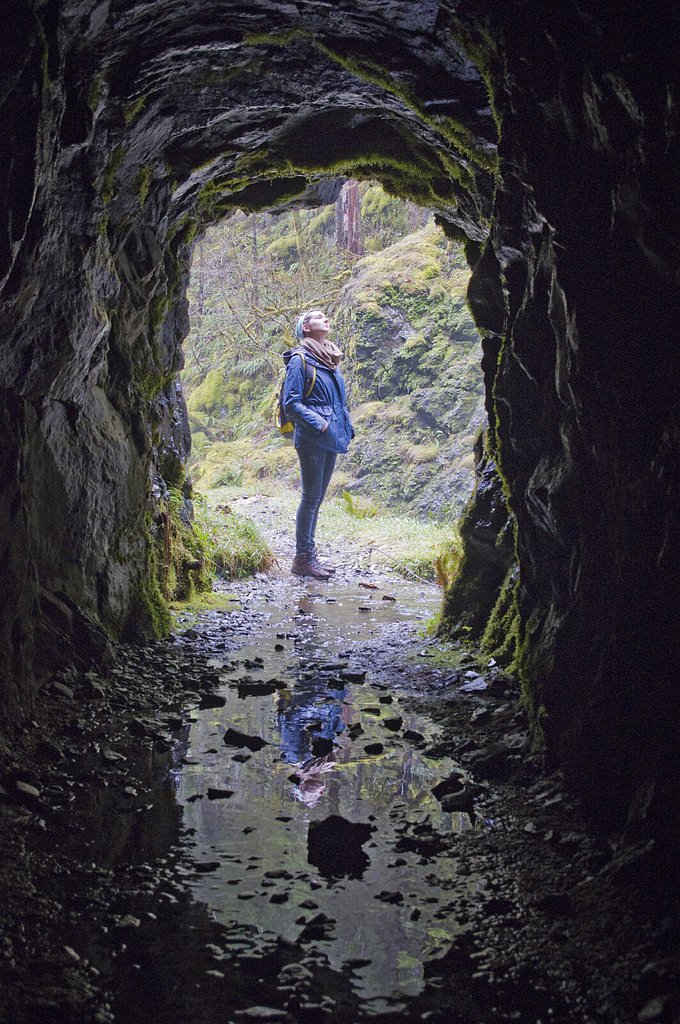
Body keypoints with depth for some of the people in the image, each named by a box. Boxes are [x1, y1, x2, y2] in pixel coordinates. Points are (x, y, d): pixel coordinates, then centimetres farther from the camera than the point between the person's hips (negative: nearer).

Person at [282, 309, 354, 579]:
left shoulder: (331, 361, 18)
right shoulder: (300, 359, -6)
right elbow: (291, 402, -11)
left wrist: (346, 430, 13)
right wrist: (317, 423, -20)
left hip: (331, 439, 8)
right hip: (311, 439, -8)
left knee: (317, 497, 12)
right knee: (311, 496, -6)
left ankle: (309, 555, 18)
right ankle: (302, 558, 0)